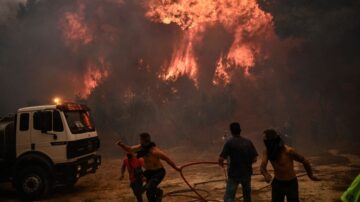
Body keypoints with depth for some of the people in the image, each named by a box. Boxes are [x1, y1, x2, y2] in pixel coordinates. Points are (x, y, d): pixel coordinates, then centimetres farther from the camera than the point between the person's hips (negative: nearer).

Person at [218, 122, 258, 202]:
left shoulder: (229, 142, -12)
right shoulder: (248, 142, 0)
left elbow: (221, 159, -15)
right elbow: (254, 159, 0)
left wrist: (221, 163, 7)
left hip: (234, 174, -4)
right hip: (247, 173, 4)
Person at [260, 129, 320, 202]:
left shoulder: (288, 151, -25)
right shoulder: (267, 152, -11)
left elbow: (305, 161, -11)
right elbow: (262, 167, -19)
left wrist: (311, 175, 5)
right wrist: (266, 174, -44)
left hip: (291, 183, -4)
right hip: (277, 183, 4)